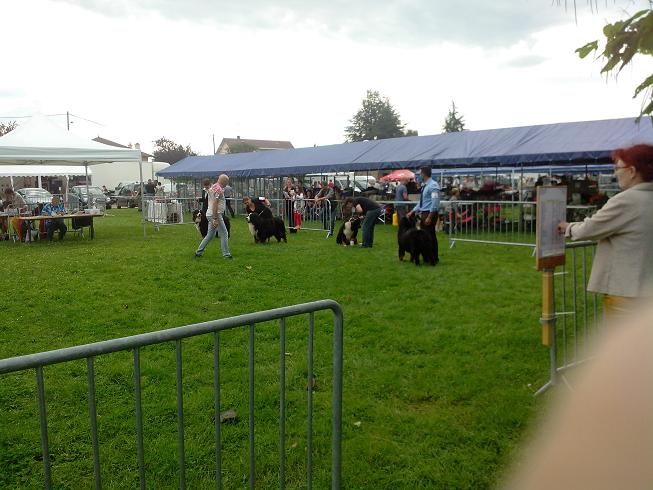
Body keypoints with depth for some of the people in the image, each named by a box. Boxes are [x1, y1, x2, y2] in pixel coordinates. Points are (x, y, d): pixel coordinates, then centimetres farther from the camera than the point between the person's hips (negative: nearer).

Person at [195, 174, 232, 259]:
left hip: (210, 214, 10)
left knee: (210, 235, 16)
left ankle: (198, 252, 18)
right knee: (224, 234, -2)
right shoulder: (218, 189, -15)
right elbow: (215, 204, -22)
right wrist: (215, 219, -24)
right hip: (215, 215, -10)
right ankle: (226, 254, 1)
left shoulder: (212, 187, 15)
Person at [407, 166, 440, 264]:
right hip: (424, 213, 10)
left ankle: (434, 258, 5)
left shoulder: (433, 185, -15)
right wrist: (412, 212, 14)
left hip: (430, 213, -10)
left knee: (430, 235, -4)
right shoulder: (424, 186, 14)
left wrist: (429, 217, -23)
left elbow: (435, 203, -21)